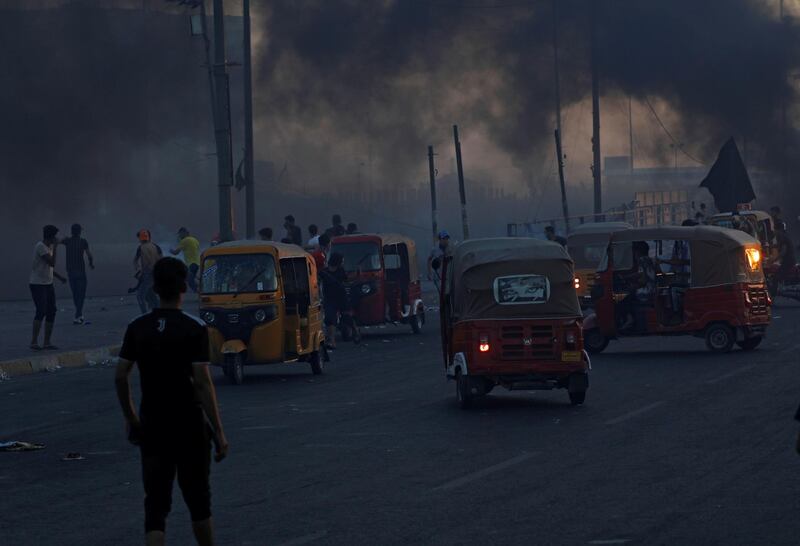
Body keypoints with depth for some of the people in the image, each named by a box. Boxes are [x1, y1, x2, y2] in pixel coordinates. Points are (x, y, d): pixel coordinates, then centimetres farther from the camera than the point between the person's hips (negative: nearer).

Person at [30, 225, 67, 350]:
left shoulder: (49, 246, 13)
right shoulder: (40, 247, -16)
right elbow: (52, 263, -23)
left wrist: (59, 277, 16)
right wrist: (55, 247, -19)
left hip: (48, 283, 9)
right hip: (37, 284, -9)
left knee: (51, 311, 4)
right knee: (41, 311, -15)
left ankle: (47, 342, 8)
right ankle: (34, 341, -11)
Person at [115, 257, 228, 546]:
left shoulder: (137, 328, 0)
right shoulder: (194, 329, -11)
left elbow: (120, 377, 1)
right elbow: (202, 382, -16)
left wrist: (130, 418, 15)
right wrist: (219, 432, -12)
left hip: (152, 425, 3)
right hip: (189, 425, -2)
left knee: (156, 503, 1)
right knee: (197, 499, 14)